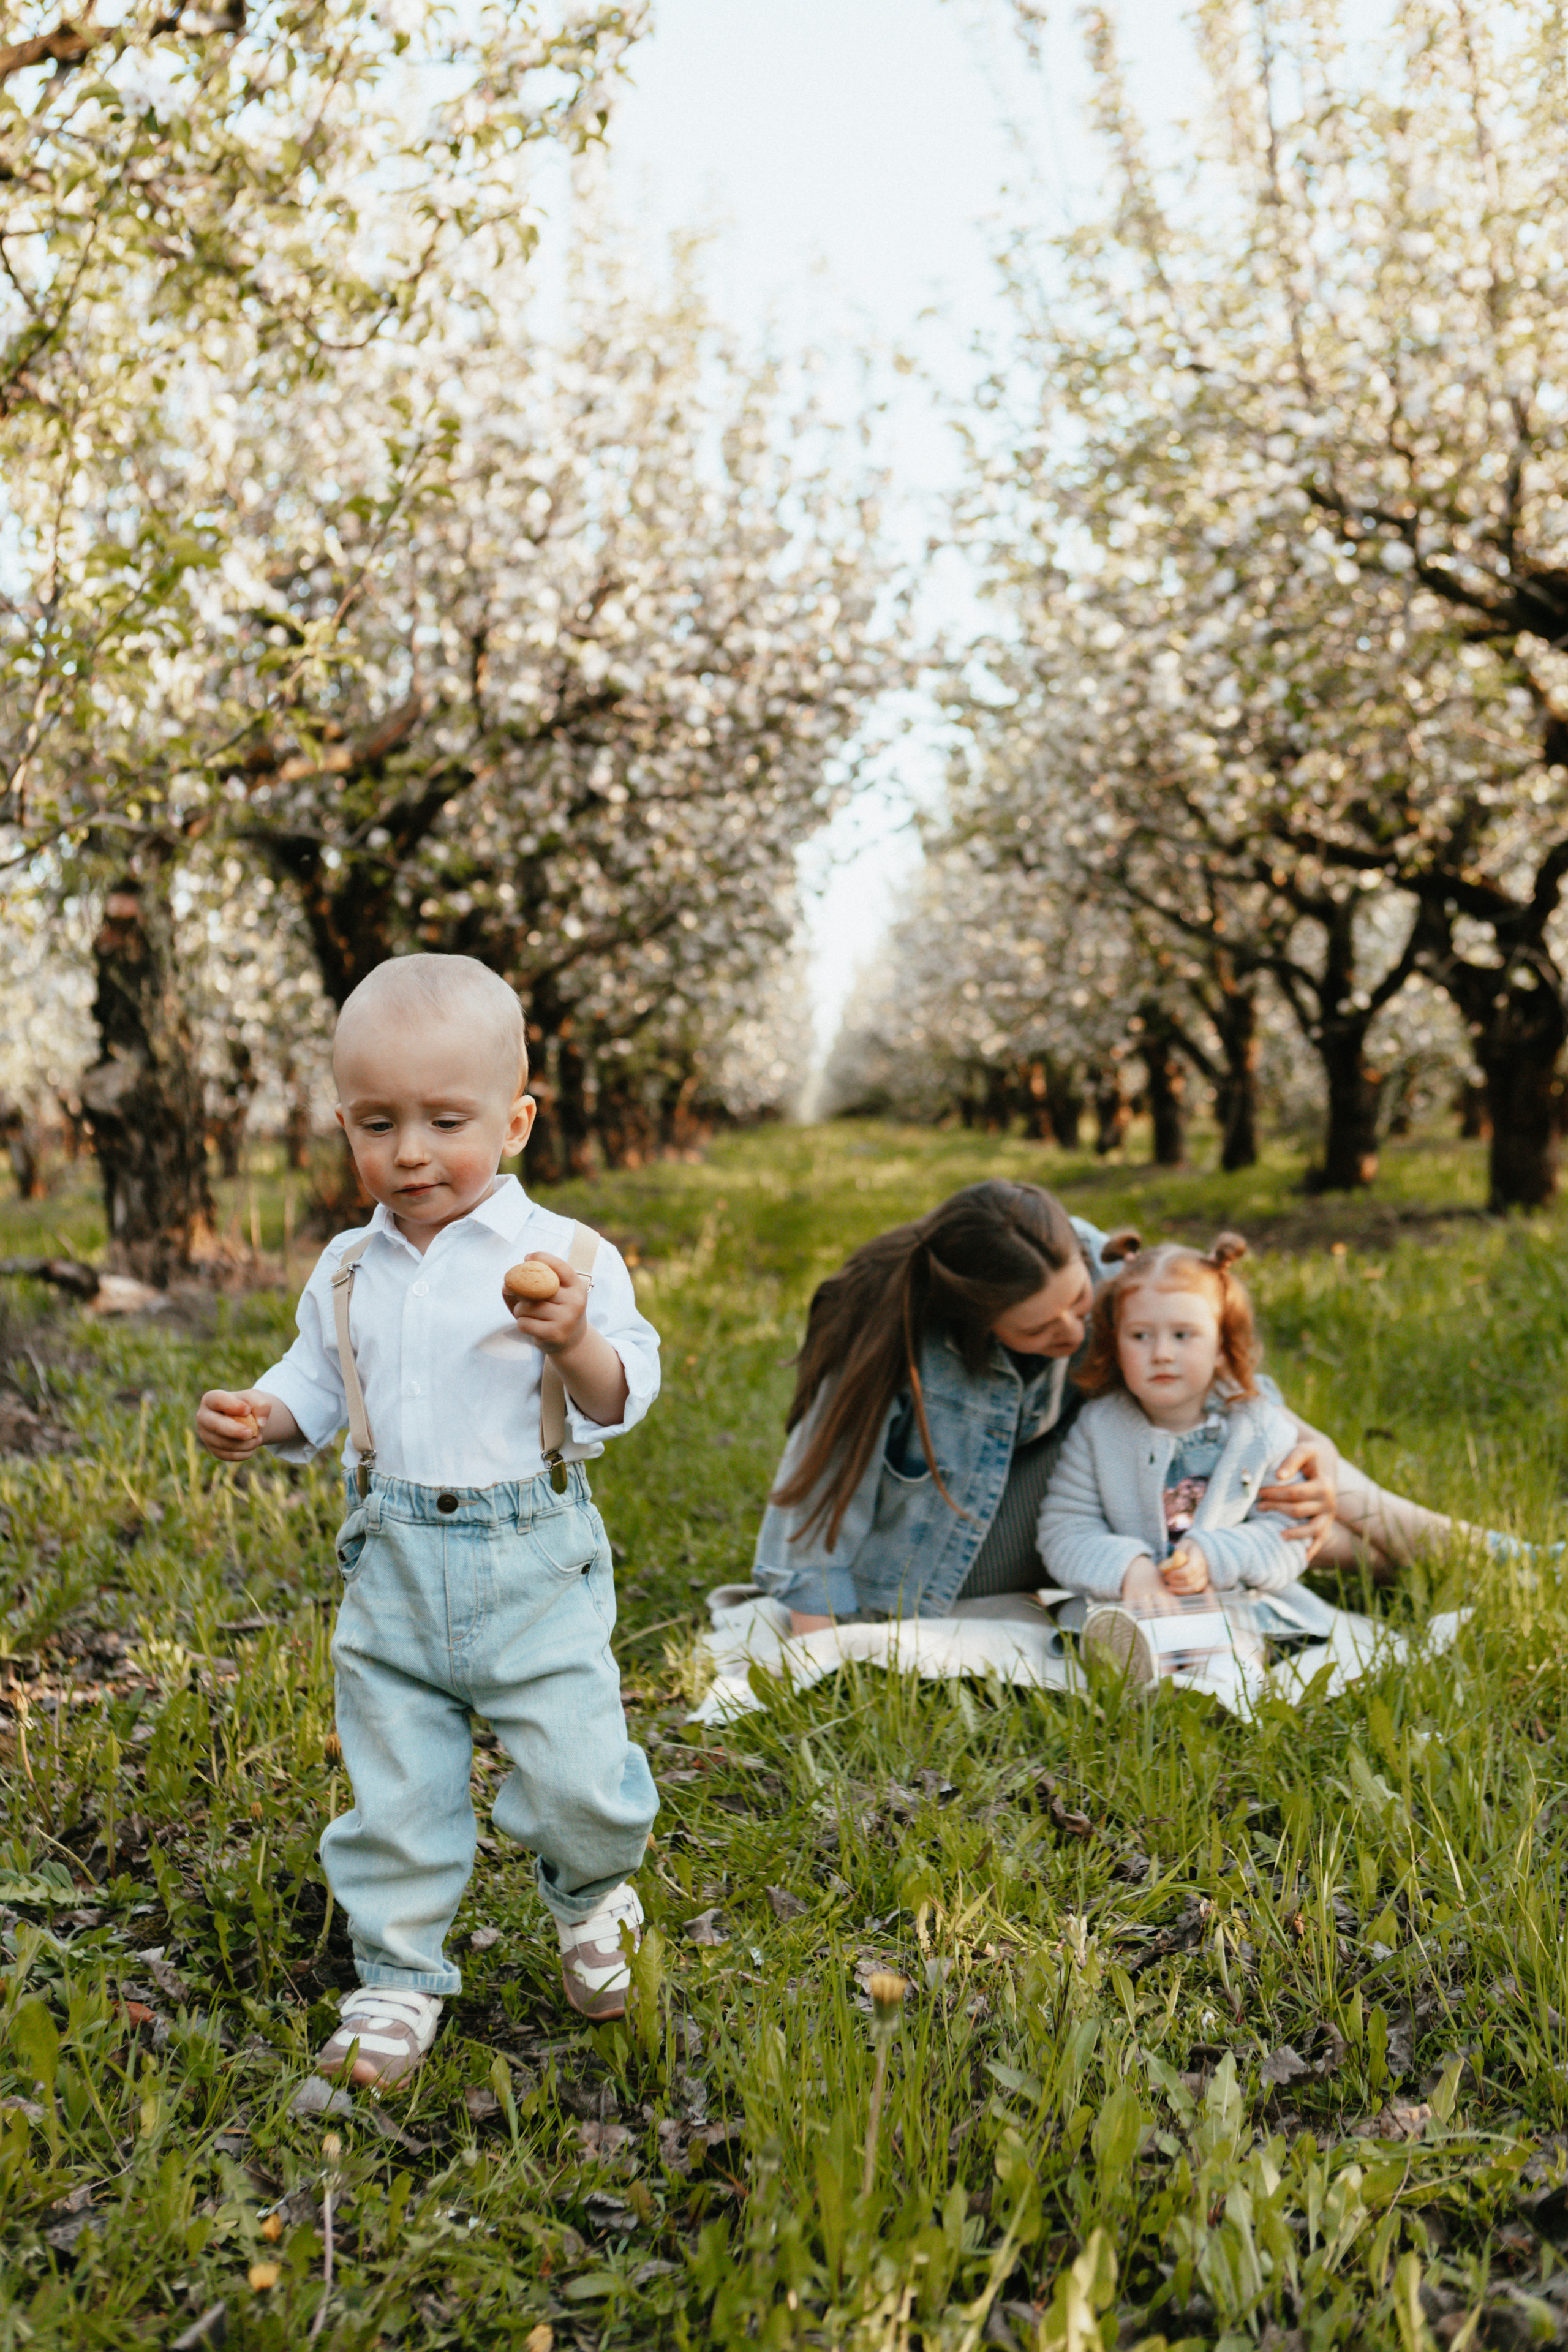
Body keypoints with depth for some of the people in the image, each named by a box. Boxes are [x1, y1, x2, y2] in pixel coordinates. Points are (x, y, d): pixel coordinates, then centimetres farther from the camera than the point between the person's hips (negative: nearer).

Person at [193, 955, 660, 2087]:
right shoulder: (347, 1271, 7)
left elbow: (621, 1399, -9)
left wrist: (576, 1342, -28)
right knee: (395, 1789, 10)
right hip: (393, 1565, 4)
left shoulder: (567, 1257, -7)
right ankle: (400, 1974, 29)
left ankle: (593, 1893, 31)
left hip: (534, 1564, -3)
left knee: (575, 1776, -3)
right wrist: (256, 1416, -4)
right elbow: (316, 1386, 16)